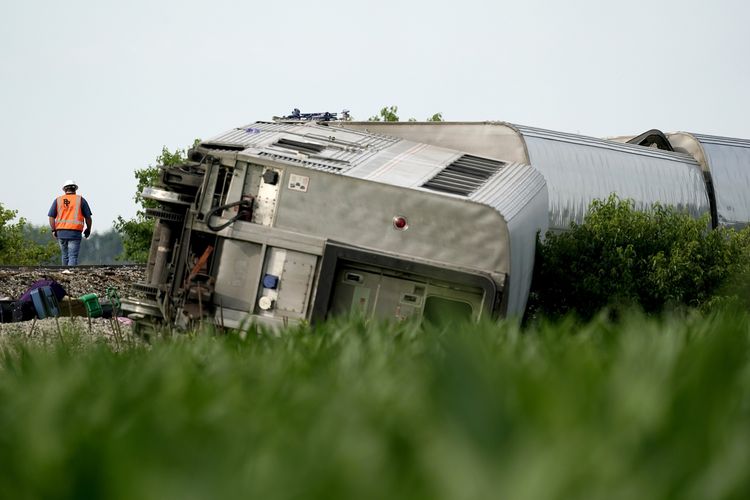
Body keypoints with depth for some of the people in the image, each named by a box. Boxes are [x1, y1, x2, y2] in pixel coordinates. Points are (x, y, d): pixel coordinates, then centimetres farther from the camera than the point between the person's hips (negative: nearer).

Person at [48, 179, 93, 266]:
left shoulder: (58, 200, 8)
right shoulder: (80, 199, 3)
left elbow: (51, 217, 1)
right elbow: (88, 217, 4)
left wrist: (53, 230, 7)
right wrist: (88, 230, 18)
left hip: (61, 232, 3)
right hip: (75, 233, -3)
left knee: (65, 256, 17)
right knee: (73, 257, -6)